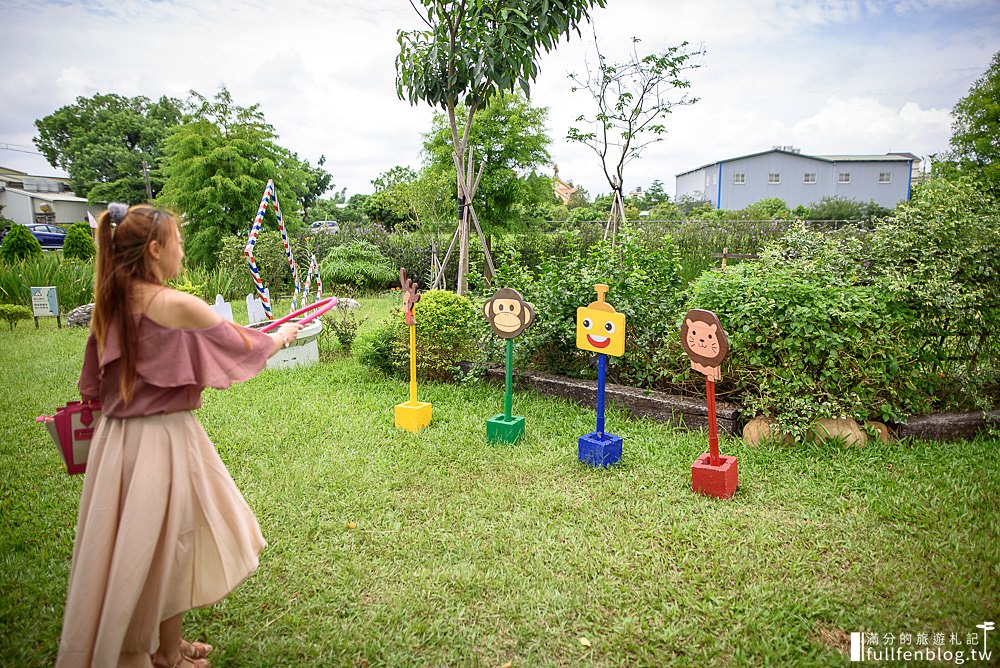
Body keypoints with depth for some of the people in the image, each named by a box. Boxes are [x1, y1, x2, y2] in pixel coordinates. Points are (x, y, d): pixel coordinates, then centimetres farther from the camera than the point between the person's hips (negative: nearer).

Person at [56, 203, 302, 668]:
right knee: (169, 546, 11)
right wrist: (283, 336, 10)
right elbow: (243, 346, -8)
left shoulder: (111, 306, 3)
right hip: (164, 442, -7)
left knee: (129, 544, 20)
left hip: (117, 439, 8)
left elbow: (93, 384, 11)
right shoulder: (177, 306, -19)